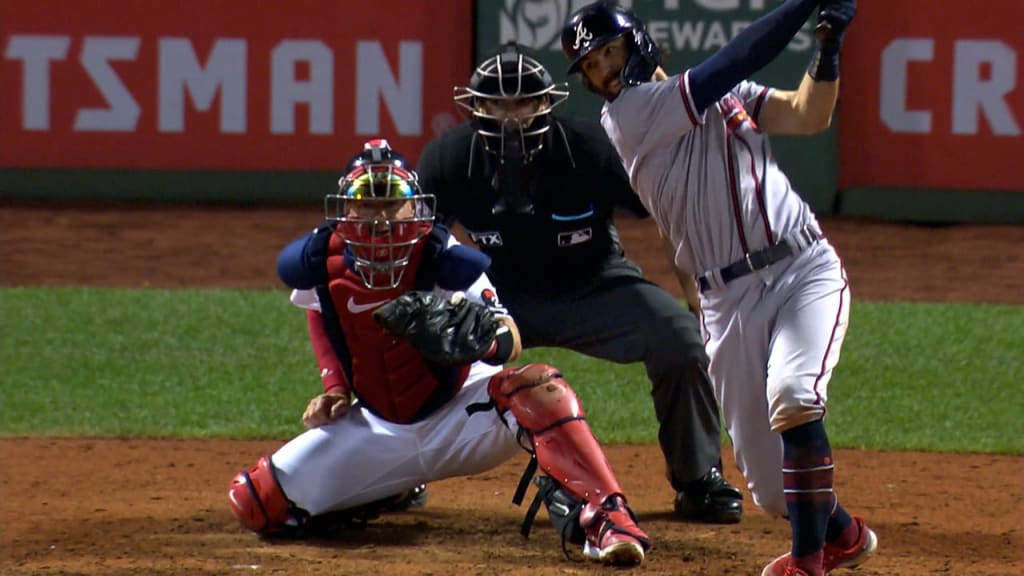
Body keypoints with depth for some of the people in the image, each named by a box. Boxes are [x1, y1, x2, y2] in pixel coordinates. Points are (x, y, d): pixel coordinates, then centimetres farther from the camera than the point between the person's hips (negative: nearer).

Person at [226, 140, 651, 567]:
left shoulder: (445, 260, -23)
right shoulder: (318, 263, -13)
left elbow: (512, 341, -29)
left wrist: (483, 339, -53)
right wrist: (334, 385, 3)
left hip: (461, 414, -4)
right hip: (380, 431, 4)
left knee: (538, 388, -37)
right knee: (253, 502, -8)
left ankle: (604, 519, -43)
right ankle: (392, 490, 17)